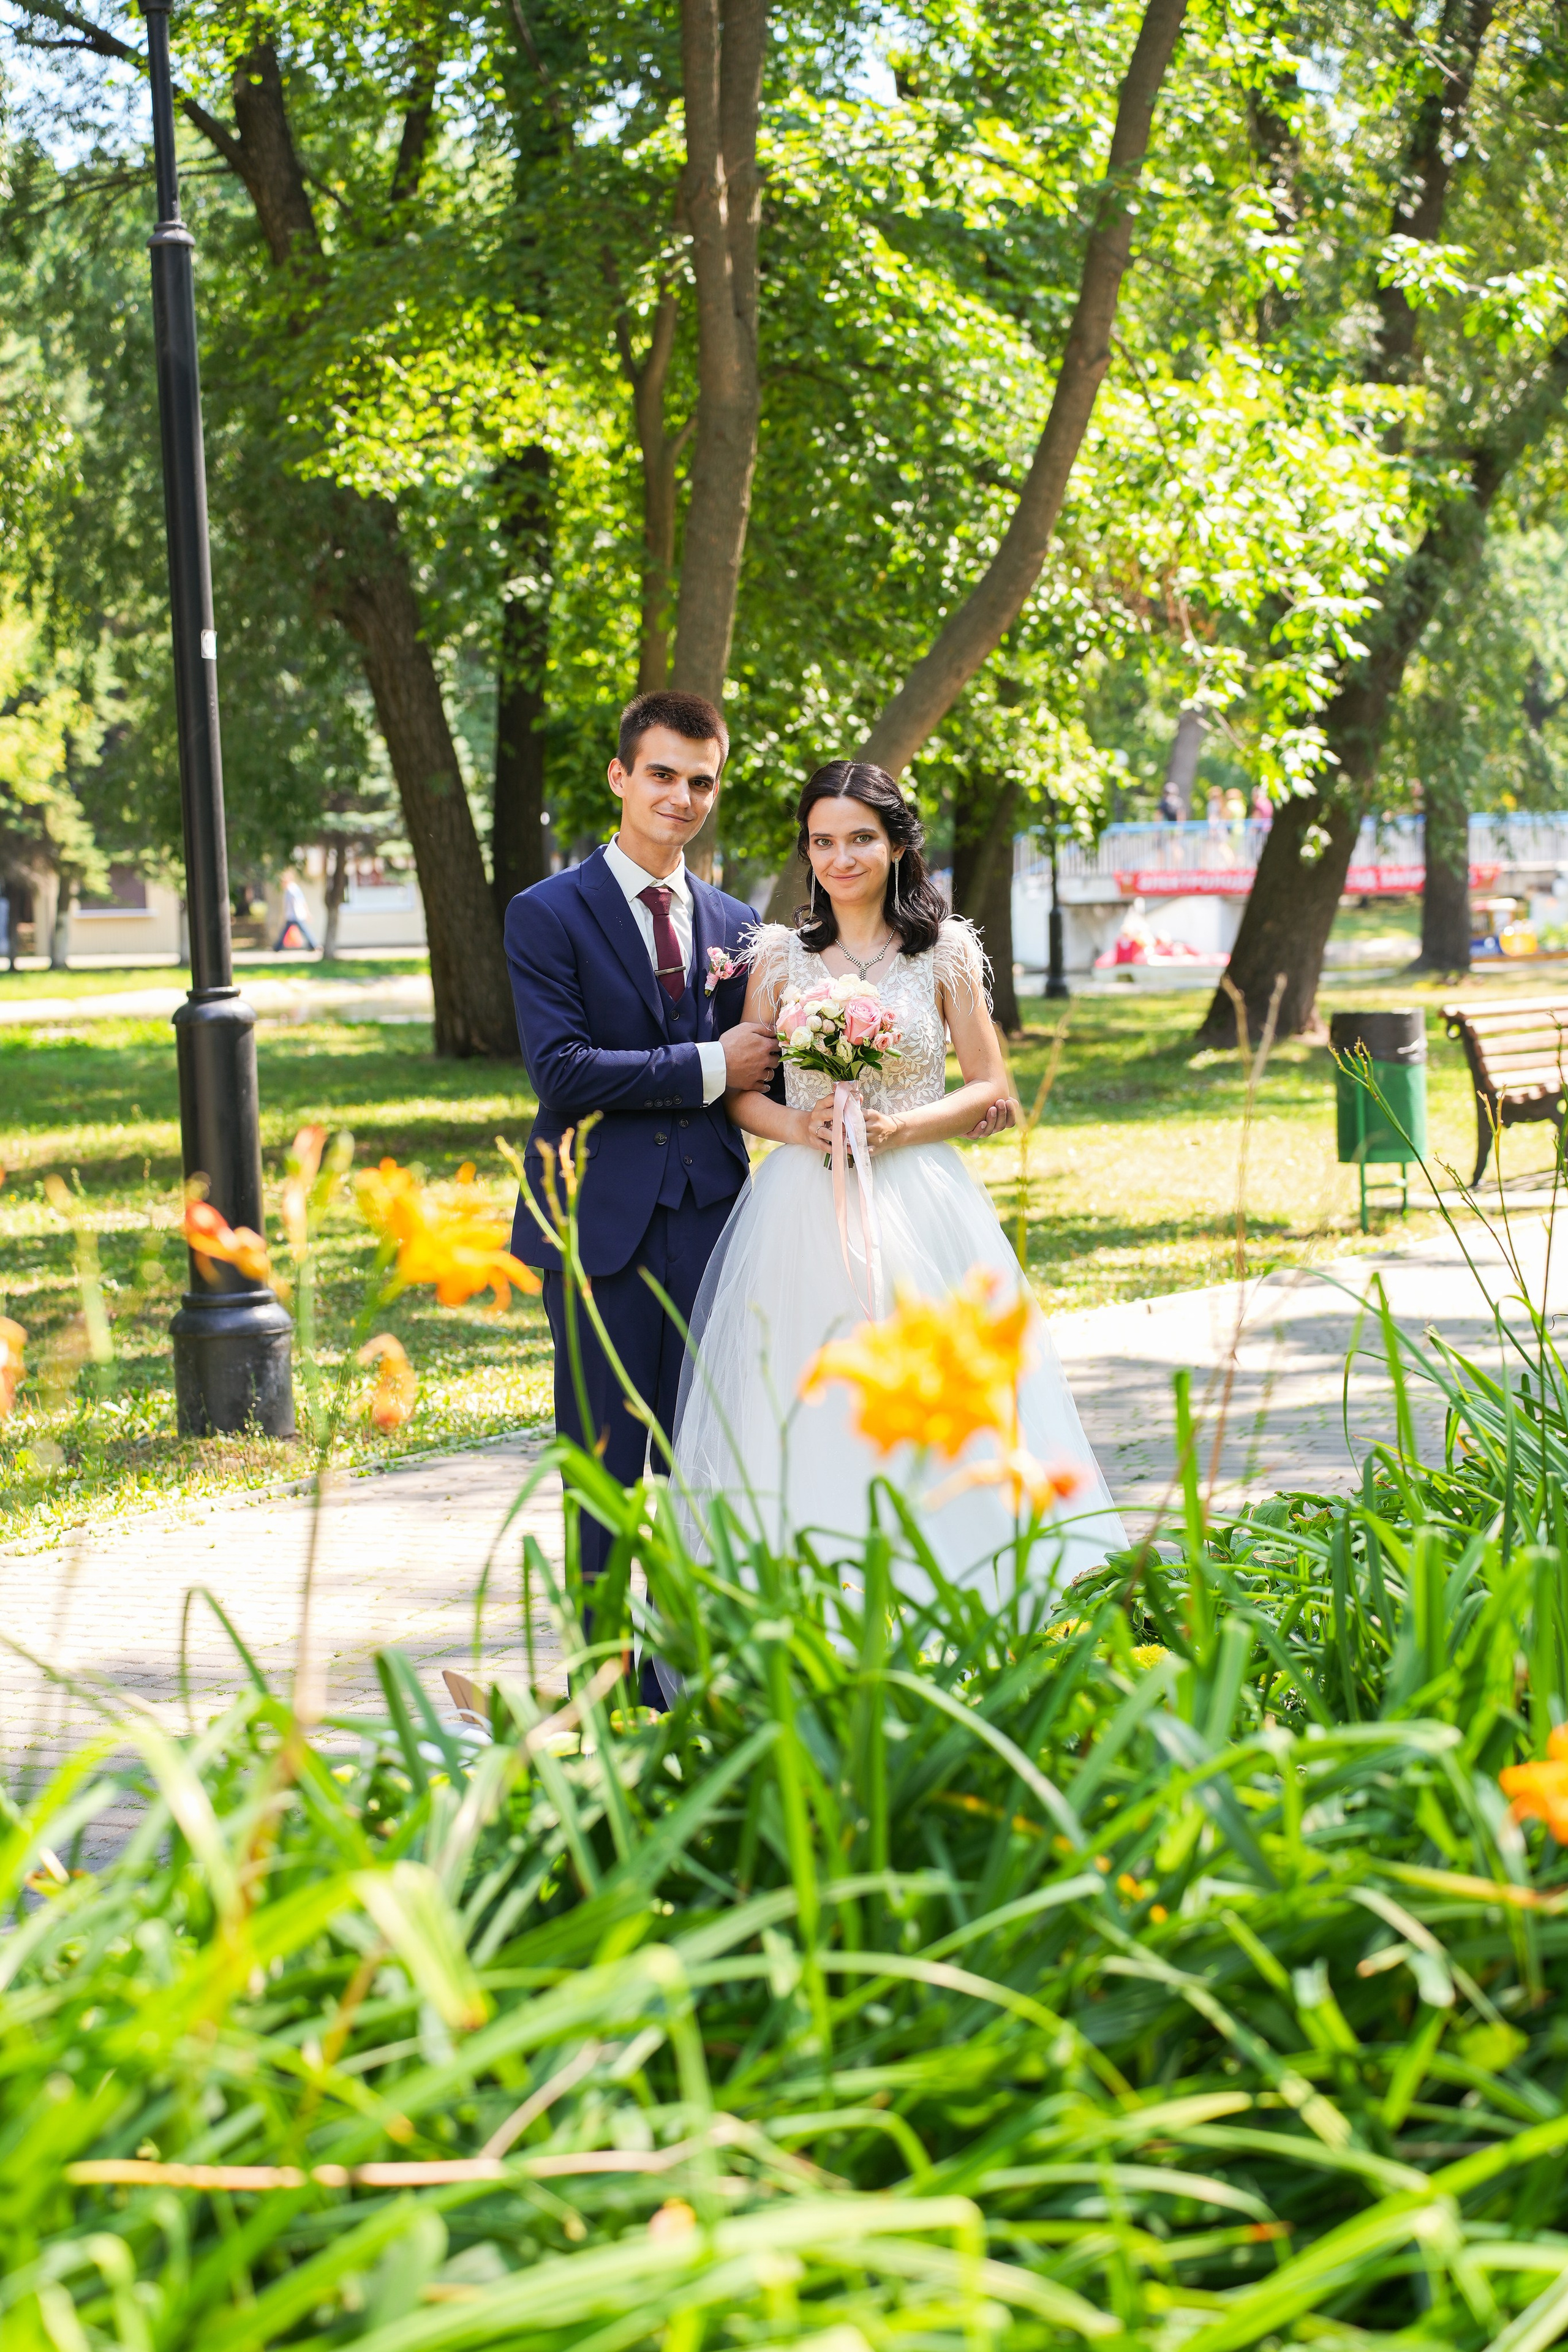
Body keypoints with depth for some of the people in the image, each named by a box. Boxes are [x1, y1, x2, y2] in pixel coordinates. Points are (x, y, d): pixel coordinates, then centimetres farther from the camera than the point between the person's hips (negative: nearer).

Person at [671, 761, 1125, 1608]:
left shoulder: (946, 952, 4)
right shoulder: (779, 956, 8)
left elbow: (993, 1096, 4)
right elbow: (740, 1092, 9)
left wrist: (898, 1128, -11)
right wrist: (797, 1126, -11)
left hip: (918, 1208, -1)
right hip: (802, 1212, 1)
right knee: (805, 1429, -2)